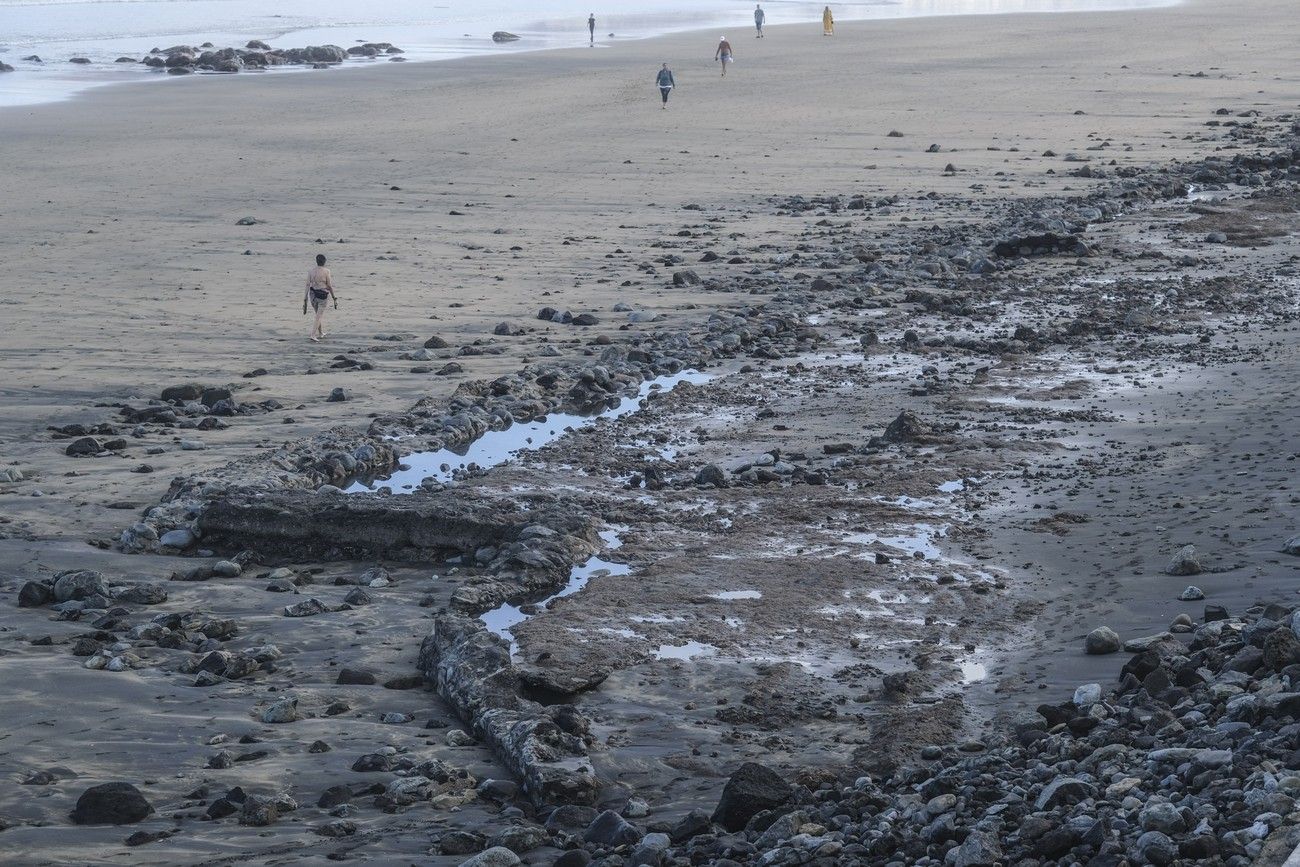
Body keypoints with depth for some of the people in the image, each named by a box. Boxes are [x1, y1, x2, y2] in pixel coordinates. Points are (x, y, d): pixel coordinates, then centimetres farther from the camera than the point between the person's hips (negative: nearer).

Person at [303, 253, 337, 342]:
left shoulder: (311, 271, 0)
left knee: (319, 314, 22)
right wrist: (334, 296, 3)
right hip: (323, 295, -4)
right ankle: (313, 335, -10)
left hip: (313, 294, 4)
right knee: (319, 315, 0)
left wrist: (305, 298, 4)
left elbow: (308, 285, 0)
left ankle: (321, 333, 31)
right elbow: (329, 285, -8)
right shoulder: (326, 271, -10)